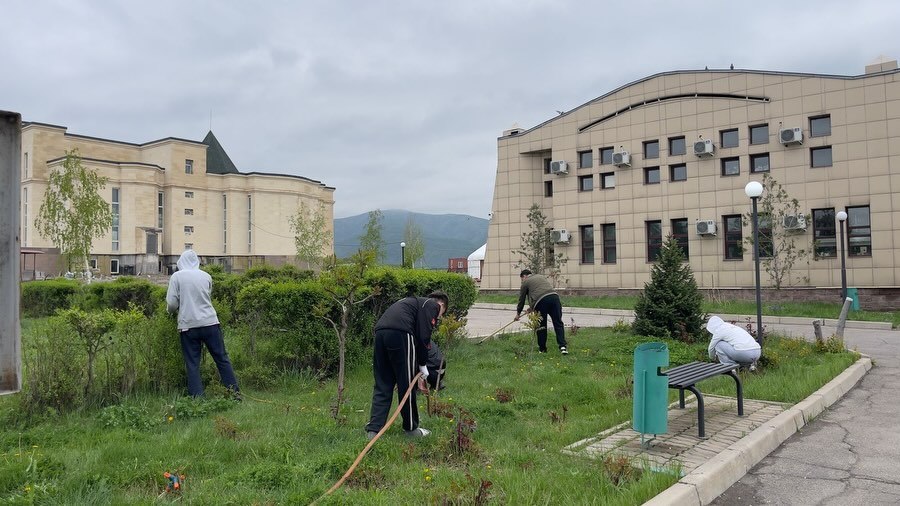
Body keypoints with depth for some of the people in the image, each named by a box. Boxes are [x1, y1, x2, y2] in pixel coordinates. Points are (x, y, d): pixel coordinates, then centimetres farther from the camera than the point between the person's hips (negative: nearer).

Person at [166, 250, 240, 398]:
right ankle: (235, 392, 11)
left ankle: (197, 397, 3)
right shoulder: (206, 276, 7)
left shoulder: (176, 277, -1)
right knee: (222, 359, 9)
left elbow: (172, 303, -3)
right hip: (210, 323, 2)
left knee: (192, 364, 5)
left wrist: (172, 310, 18)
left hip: (188, 326, -2)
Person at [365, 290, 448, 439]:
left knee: (382, 386, 13)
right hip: (399, 333, -8)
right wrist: (423, 365, 9)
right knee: (406, 385, 8)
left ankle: (373, 430, 7)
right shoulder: (432, 305, 12)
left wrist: (417, 373, 41)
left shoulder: (415, 302, 36)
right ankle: (411, 428, 22)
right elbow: (424, 336, -3)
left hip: (380, 332, 8)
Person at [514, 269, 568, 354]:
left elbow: (521, 299, 21)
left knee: (541, 325, 9)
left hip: (541, 301, -4)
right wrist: (533, 307, 41)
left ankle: (542, 348, 17)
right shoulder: (542, 276, 33)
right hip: (554, 296, 4)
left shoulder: (526, 282, 17)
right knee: (558, 323, 4)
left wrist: (518, 313, 34)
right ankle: (562, 346, -7)